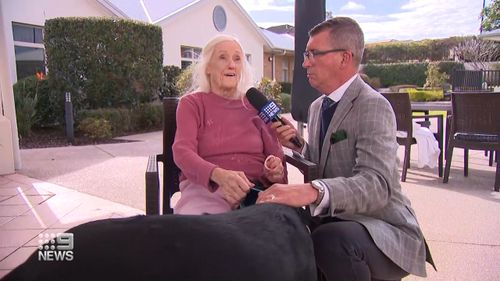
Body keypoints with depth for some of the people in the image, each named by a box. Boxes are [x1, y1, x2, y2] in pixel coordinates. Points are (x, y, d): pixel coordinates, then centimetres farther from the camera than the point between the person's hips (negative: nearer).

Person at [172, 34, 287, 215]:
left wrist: (276, 171, -14)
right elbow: (183, 152, -9)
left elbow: (276, 155, 13)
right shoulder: (191, 104, 9)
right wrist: (219, 175, -30)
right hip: (205, 189, -2)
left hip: (255, 188, 2)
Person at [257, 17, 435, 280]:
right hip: (331, 222, 7)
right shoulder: (317, 107, 9)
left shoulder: (374, 106, -16)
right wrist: (296, 145, -4)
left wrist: (313, 191, -46)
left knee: (329, 239, -36)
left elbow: (376, 184, -29)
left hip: (380, 228, -7)